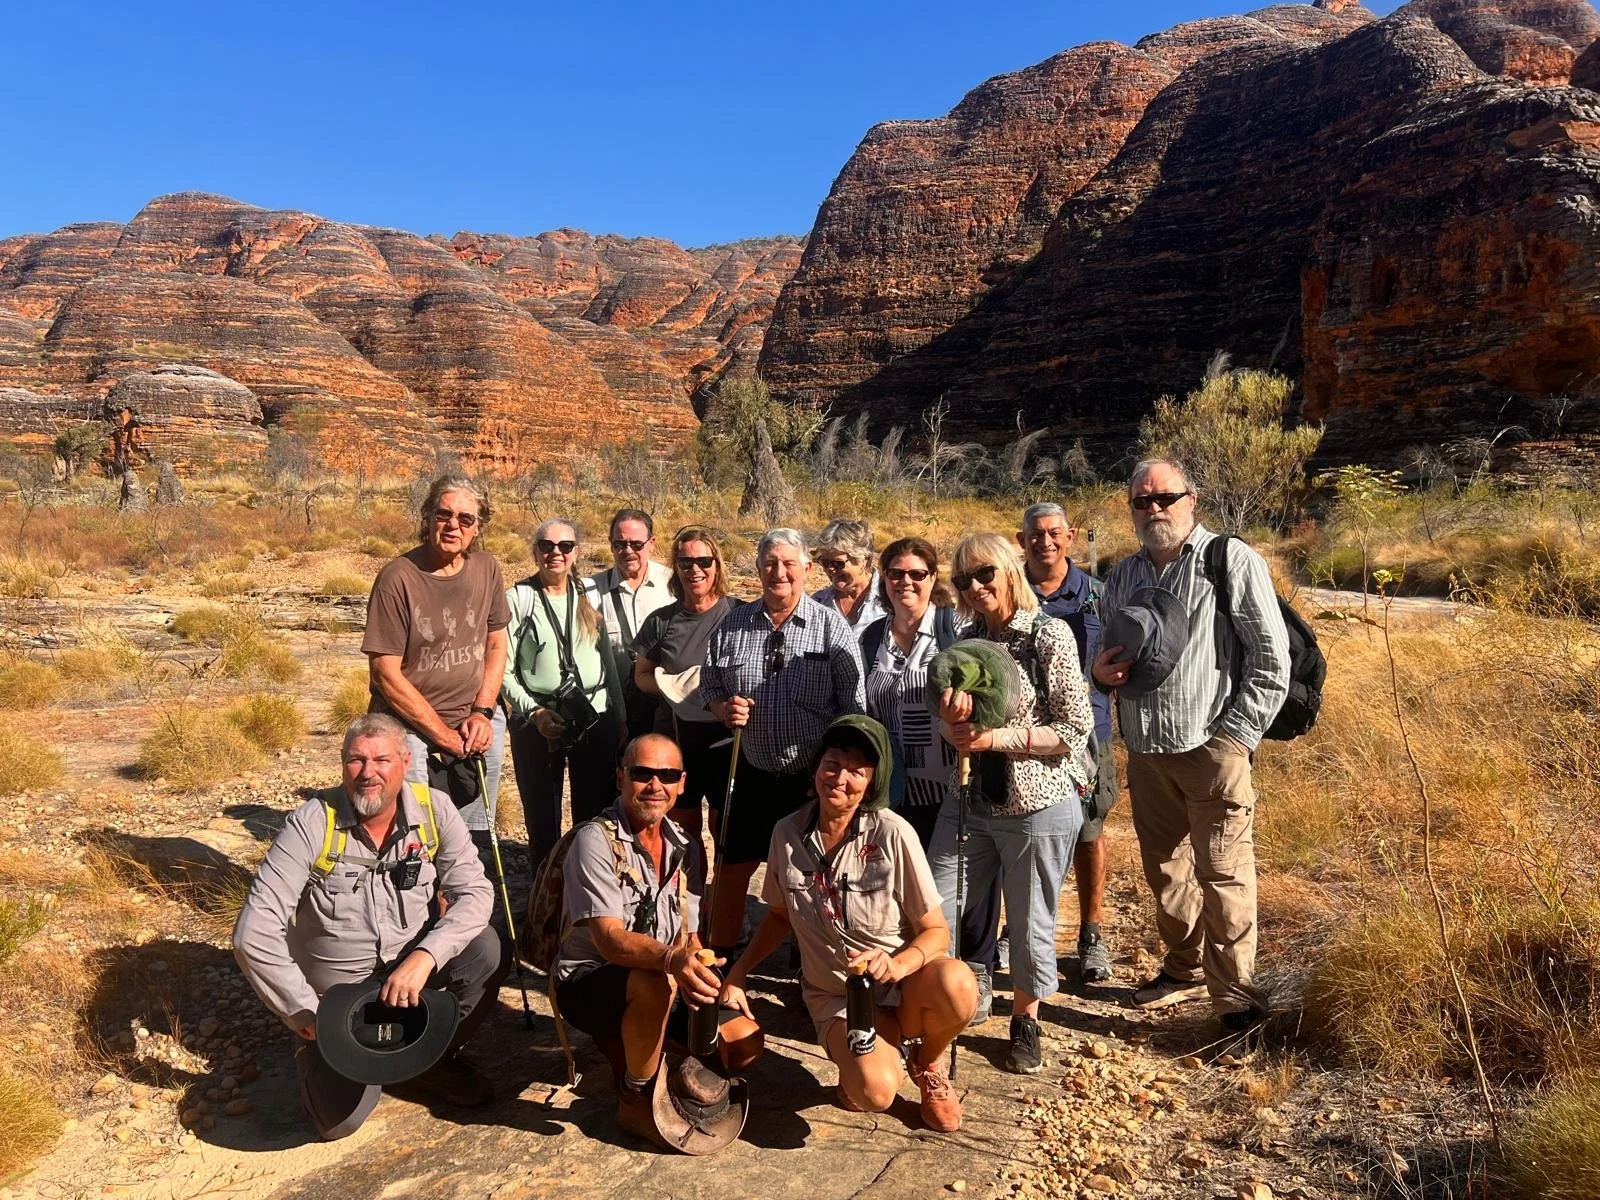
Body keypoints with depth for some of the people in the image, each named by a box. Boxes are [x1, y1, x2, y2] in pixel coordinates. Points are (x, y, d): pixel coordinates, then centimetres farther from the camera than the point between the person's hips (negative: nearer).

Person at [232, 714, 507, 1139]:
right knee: (341, 1117, -20)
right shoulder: (313, 823, -19)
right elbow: (253, 934, -21)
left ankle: (435, 1061, 2)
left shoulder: (433, 810, -12)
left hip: (411, 964, 2)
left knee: (485, 949, -26)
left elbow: (475, 892, -18)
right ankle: (317, 1051, 17)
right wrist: (307, 1013, -18)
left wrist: (423, 957, -34)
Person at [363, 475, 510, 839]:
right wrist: (445, 736, -12)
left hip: (479, 725, 5)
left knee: (475, 837, 14)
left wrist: (482, 713, -3)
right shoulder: (398, 577, -13)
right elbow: (386, 674, -13)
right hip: (409, 727, -4)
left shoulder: (487, 568, 1)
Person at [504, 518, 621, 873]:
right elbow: (503, 669, -5)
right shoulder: (518, 599, -2)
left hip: (595, 720, 2)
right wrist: (534, 711, -15)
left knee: (594, 816, 7)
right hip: (536, 723, -2)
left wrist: (618, 717, 11)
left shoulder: (589, 596, 8)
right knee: (542, 817, 9)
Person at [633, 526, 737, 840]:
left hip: (725, 740, -3)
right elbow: (641, 675, 11)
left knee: (724, 829, 8)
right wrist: (671, 684, -10)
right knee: (682, 828, 14)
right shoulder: (661, 620, 4)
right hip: (675, 740, 3)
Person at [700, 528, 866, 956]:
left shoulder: (832, 627, -7)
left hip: (815, 777, -3)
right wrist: (723, 708, -9)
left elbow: (853, 708, -6)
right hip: (754, 773, 3)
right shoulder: (732, 626, 2)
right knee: (732, 869, 11)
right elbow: (709, 687, 13)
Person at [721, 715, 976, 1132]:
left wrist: (896, 964, -30)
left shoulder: (892, 835, -16)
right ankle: (854, 1057, 9)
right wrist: (738, 973, 0)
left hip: (903, 984, 0)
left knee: (956, 985, -35)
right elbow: (781, 914, 11)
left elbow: (936, 931, -11)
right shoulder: (787, 833, -6)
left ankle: (927, 1062, 0)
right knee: (874, 1091, -30)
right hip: (834, 995, 0)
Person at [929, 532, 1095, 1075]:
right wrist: (954, 724, -15)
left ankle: (1025, 1020, 35)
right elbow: (955, 735, 9)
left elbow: (1075, 729, -12)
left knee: (1030, 923, 11)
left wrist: (1000, 736, -20)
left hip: (1038, 806, -4)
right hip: (970, 801, 5)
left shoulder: (1050, 634, -11)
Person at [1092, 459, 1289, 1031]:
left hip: (1212, 748, -6)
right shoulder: (1123, 574, 14)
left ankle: (1234, 995, 10)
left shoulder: (1231, 561, -5)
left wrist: (1236, 735, -12)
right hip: (1146, 751, 6)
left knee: (1223, 873, -3)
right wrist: (1101, 672, -1)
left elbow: (1272, 656, -9)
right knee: (1164, 869, 16)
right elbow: (1107, 655, 24)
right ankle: (1185, 969, 34)